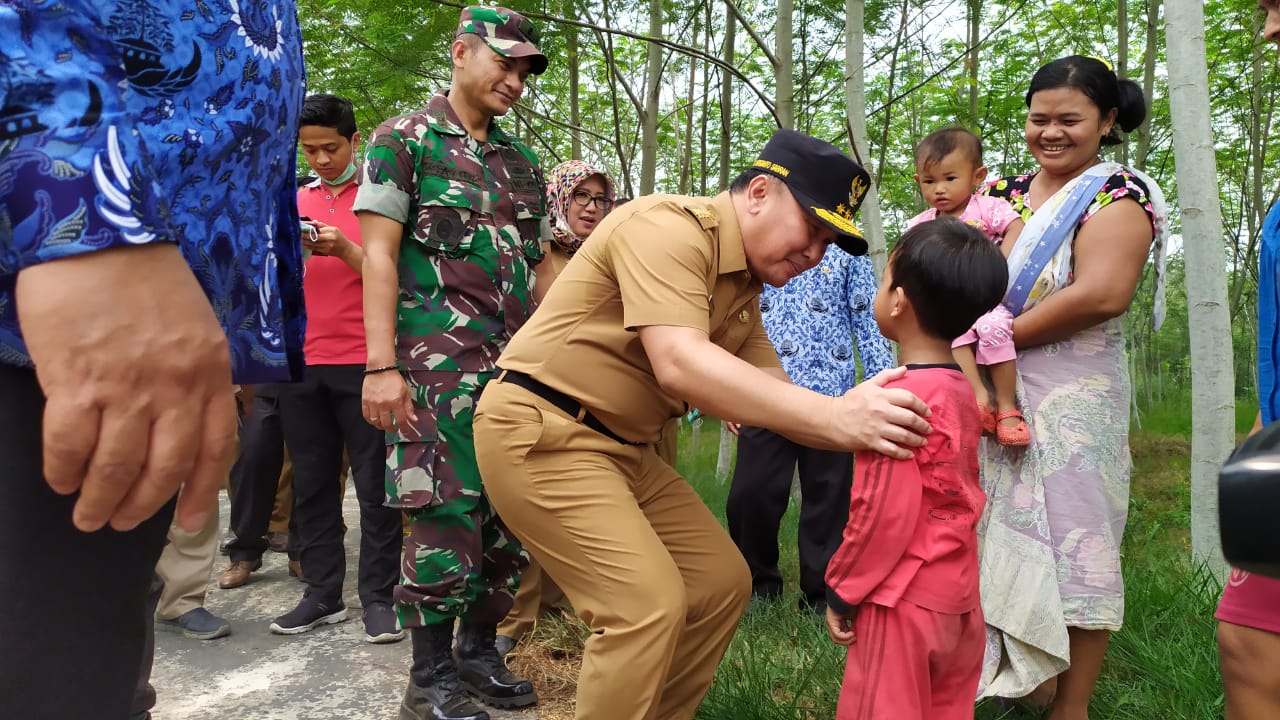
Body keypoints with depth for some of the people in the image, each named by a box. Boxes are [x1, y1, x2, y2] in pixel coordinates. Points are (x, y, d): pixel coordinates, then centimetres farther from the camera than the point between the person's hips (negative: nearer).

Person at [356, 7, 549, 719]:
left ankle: (479, 652, 25)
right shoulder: (405, 140, 3)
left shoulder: (522, 162, 18)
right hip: (437, 365, -6)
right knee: (448, 517, -6)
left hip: (518, 367, 6)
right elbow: (379, 256, -5)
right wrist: (382, 366, -14)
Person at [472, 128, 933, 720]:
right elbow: (679, 366, -34)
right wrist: (834, 417, -37)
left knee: (721, 581, 10)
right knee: (650, 602, -17)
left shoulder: (743, 285, 10)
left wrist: (858, 421, -12)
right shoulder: (668, 227, -20)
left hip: (624, 447, 10)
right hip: (540, 432, -9)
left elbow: (771, 390, 6)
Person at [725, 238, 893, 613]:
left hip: (829, 393, -1)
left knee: (827, 499, 6)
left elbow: (868, 322, 6)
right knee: (748, 496, -2)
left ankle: (821, 594, 21)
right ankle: (758, 582, 21)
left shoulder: (847, 249, 8)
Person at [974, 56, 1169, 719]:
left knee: (1071, 541, 1)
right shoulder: (1005, 193, 13)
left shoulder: (1118, 194, -5)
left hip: (1070, 398, -6)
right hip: (989, 394, 6)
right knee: (1001, 535, 12)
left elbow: (1102, 294, -20)